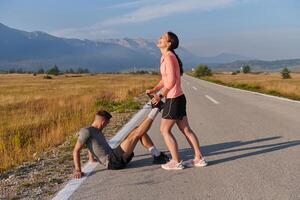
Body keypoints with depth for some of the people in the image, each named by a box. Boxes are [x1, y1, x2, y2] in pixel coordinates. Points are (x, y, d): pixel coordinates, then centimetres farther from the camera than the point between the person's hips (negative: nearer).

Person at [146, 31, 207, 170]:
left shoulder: (169, 57, -16)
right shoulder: (166, 57, 13)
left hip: (174, 99, -9)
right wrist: (154, 90, 6)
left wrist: (160, 95, -12)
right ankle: (199, 158, 18)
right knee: (186, 129, 12)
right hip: (179, 98, 9)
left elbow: (171, 81, -21)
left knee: (165, 130, 1)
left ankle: (176, 162, 8)